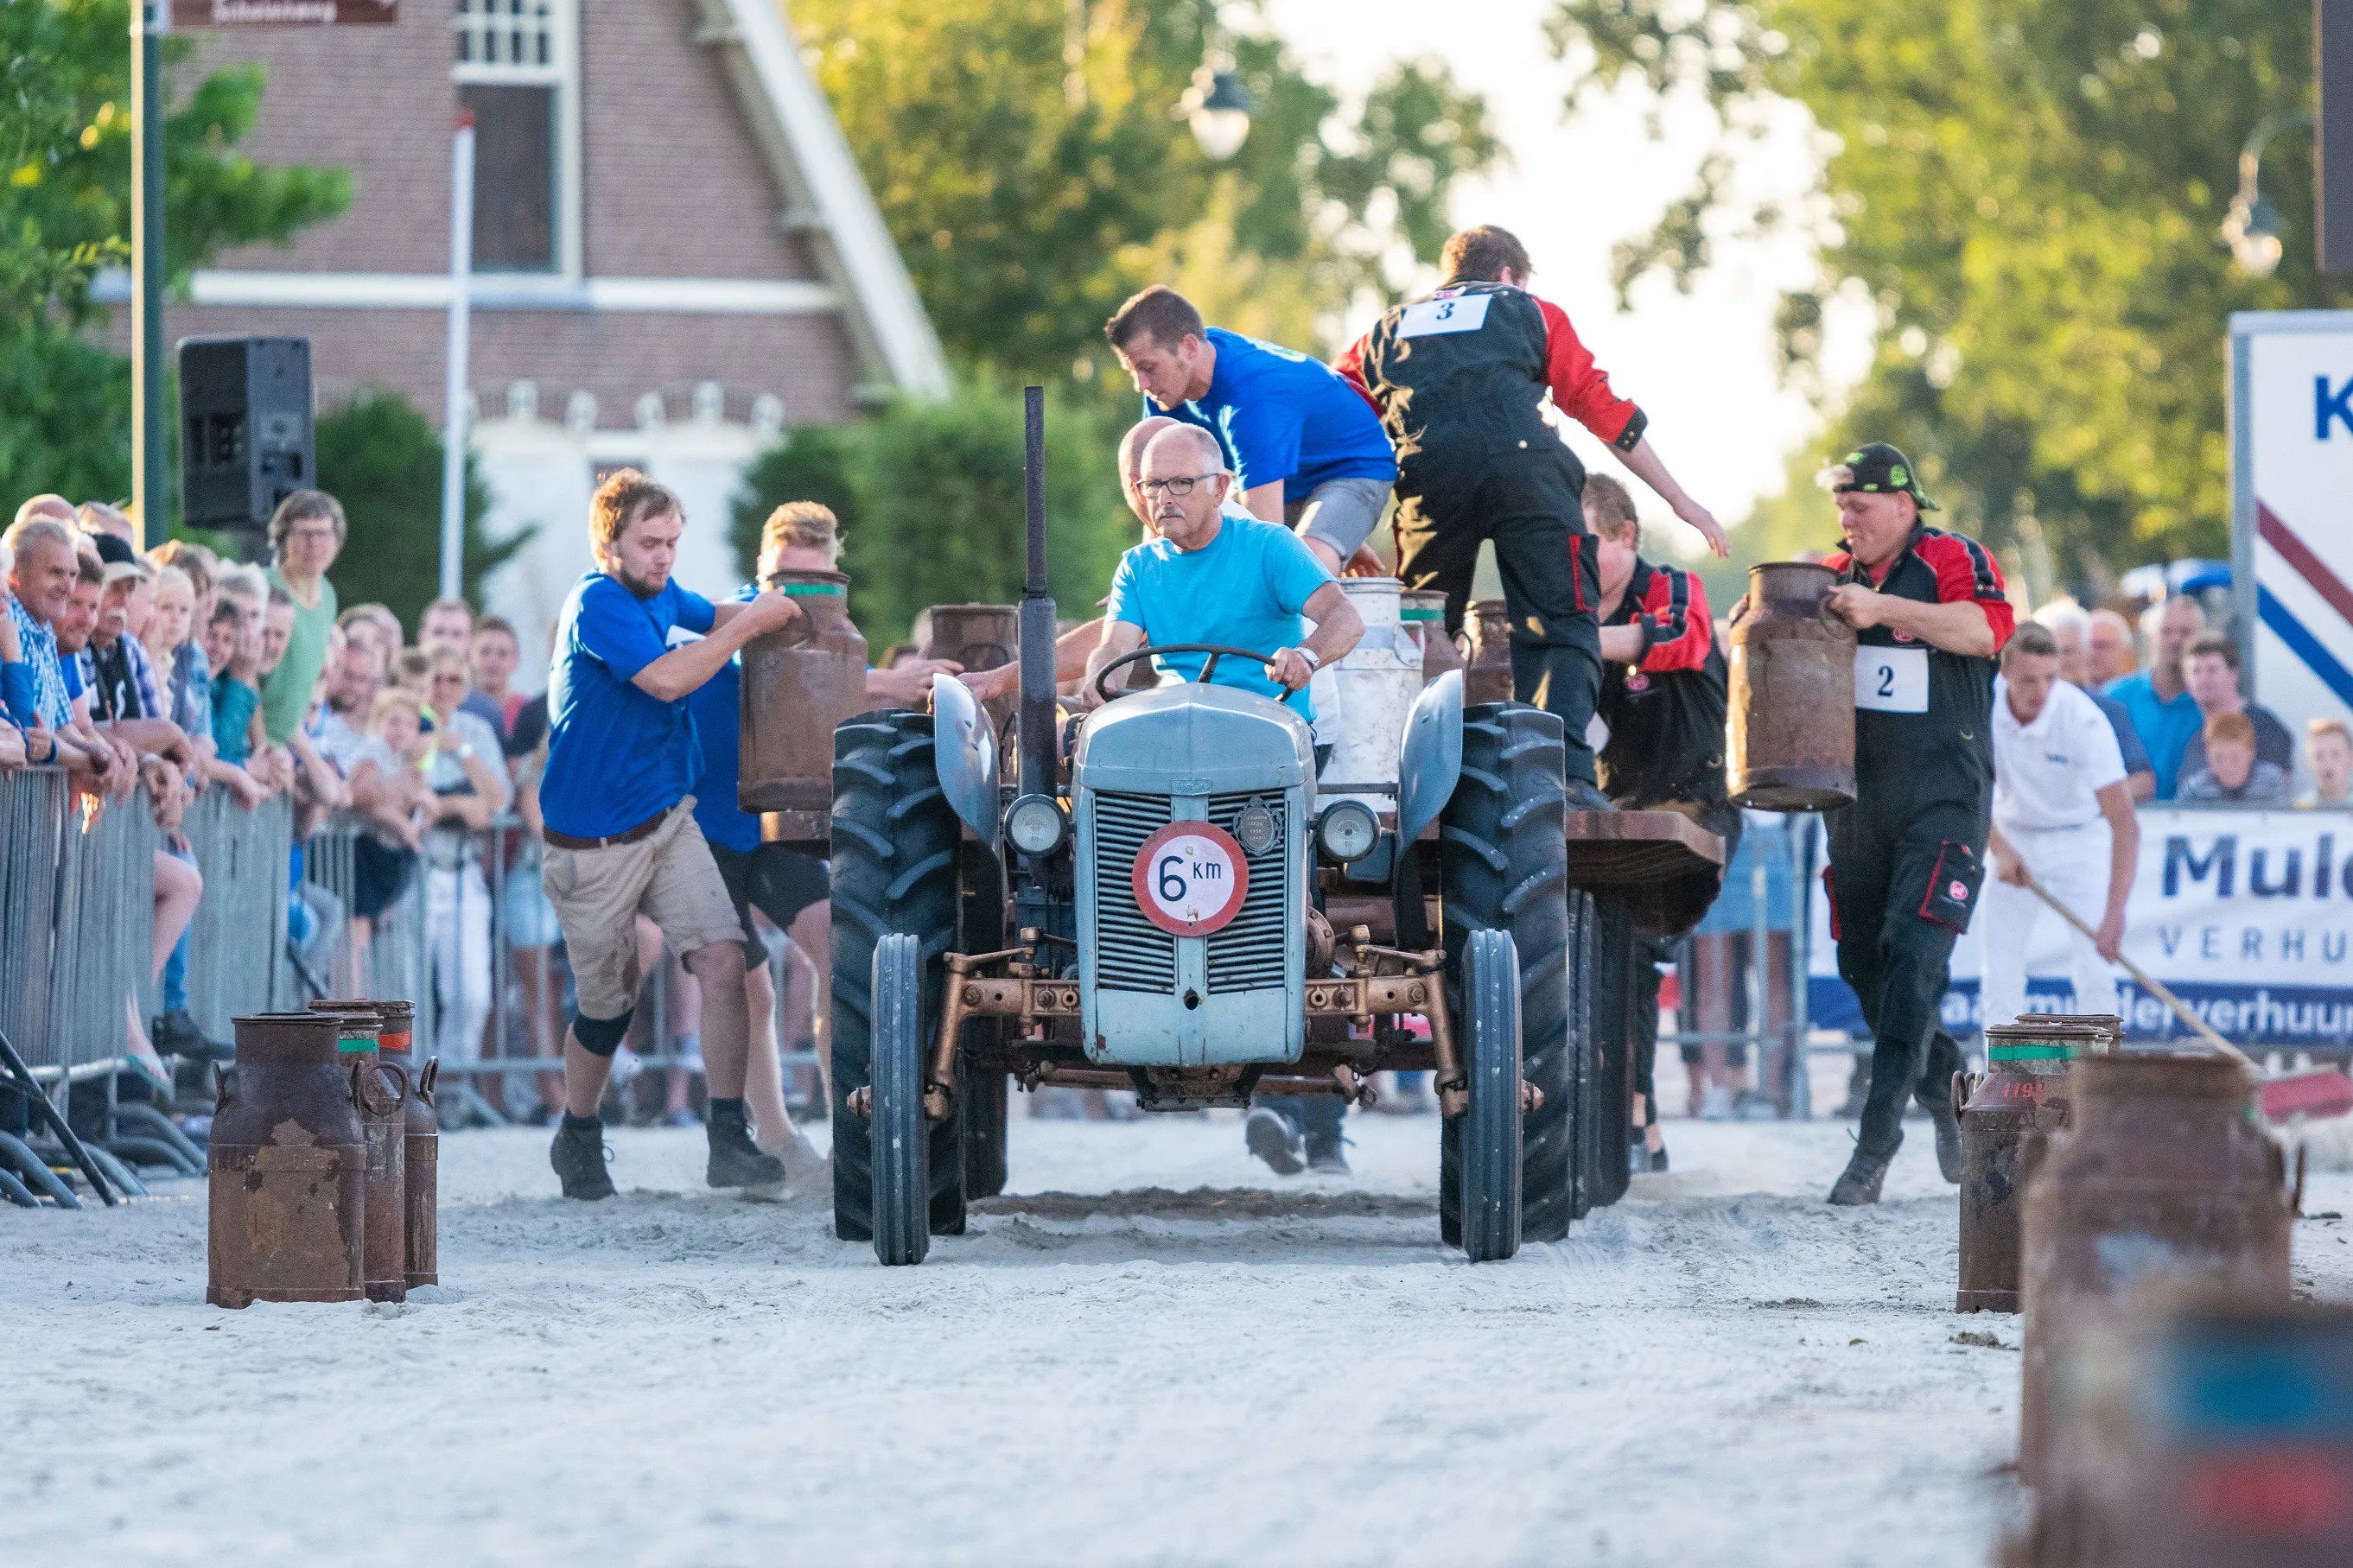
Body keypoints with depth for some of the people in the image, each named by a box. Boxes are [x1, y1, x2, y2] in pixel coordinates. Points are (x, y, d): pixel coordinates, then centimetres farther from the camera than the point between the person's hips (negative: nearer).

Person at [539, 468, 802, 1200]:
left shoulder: (659, 593, 7)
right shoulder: (597, 603, -18)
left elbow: (710, 616, 29)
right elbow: (667, 678, -29)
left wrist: (757, 611, 8)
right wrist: (749, 626, -21)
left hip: (669, 822, 6)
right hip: (594, 844, -6)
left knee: (723, 958, -13)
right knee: (608, 1002, 7)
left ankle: (729, 1141, -14)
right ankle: (578, 1141, 32)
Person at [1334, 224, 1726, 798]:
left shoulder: (1386, 332, 33)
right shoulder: (1531, 313, 27)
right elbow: (1605, 410, 22)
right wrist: (1679, 499, 26)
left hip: (1427, 473, 2)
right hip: (1523, 465, -2)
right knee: (1560, 627, -2)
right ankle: (1565, 771, -20)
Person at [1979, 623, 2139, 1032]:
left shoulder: (2085, 719, -31)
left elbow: (2123, 822, -35)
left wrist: (2115, 913, -44)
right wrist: (1999, 849, -17)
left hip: (2080, 839, -3)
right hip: (2013, 837, 3)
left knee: (2095, 974, -15)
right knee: (1999, 975, -4)